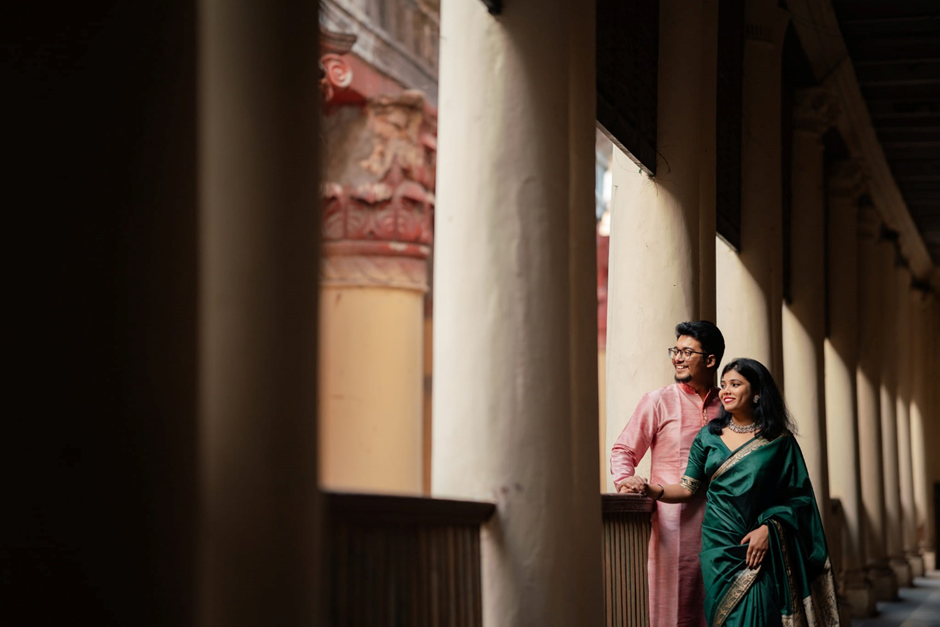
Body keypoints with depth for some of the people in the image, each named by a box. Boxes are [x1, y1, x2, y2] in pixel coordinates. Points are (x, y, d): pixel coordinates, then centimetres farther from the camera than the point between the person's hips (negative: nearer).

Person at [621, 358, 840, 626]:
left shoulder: (779, 442, 2)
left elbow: (797, 497, 0)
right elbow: (687, 487, 6)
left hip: (761, 547, -2)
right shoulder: (709, 436, 9)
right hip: (719, 549, 2)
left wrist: (768, 528, -14)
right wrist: (652, 490, -13)